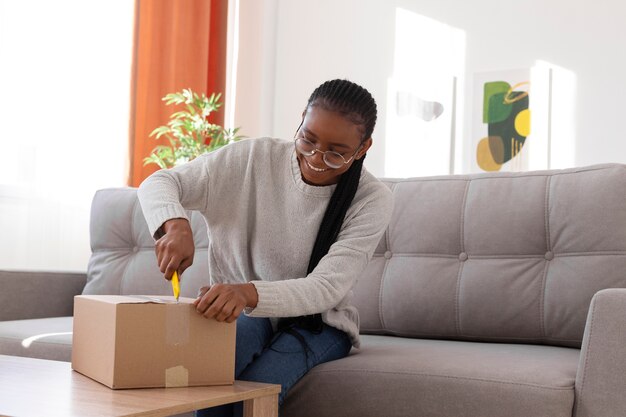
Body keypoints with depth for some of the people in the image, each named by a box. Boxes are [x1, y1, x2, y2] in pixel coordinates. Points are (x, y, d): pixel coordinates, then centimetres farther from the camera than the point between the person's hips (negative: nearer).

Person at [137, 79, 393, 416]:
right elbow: (158, 183, -8)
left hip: (317, 322, -1)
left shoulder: (373, 200, -13)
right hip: (242, 312, 1)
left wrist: (249, 293, -43)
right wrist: (176, 224, -33)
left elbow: (326, 289, -24)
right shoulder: (253, 158, -10)